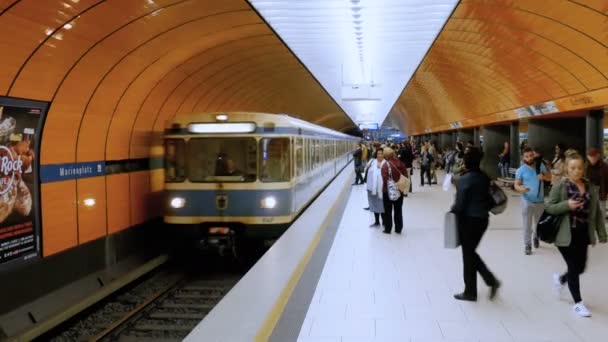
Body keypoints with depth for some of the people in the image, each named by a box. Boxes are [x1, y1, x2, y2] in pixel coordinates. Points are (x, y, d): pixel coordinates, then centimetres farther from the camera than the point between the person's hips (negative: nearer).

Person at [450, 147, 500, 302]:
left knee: (468, 255, 6)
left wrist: (452, 211, 1)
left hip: (469, 220, -7)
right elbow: (489, 198, 9)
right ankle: (491, 280, 11)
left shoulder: (464, 180, -18)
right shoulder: (485, 178, 3)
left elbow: (459, 205, -17)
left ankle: (470, 292, 17)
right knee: (471, 252, 21)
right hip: (483, 218, 7)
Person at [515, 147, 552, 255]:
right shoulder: (521, 170, -10)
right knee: (527, 225, -3)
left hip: (540, 201, 3)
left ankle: (536, 237, 48)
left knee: (539, 223, 21)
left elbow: (549, 177, 8)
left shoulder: (540, 165, -1)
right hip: (527, 201, -3)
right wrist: (521, 188, -33)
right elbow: (516, 185, -10)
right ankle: (528, 245, 7)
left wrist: (543, 176, -15)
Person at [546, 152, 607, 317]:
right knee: (574, 268, 0)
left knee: (580, 268, 10)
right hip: (566, 234, -5)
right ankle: (578, 303, 16)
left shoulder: (591, 188, 4)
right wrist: (567, 205, -24)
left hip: (582, 234, 5)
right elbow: (549, 207, -9)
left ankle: (560, 279, 42)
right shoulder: (560, 186, -9)